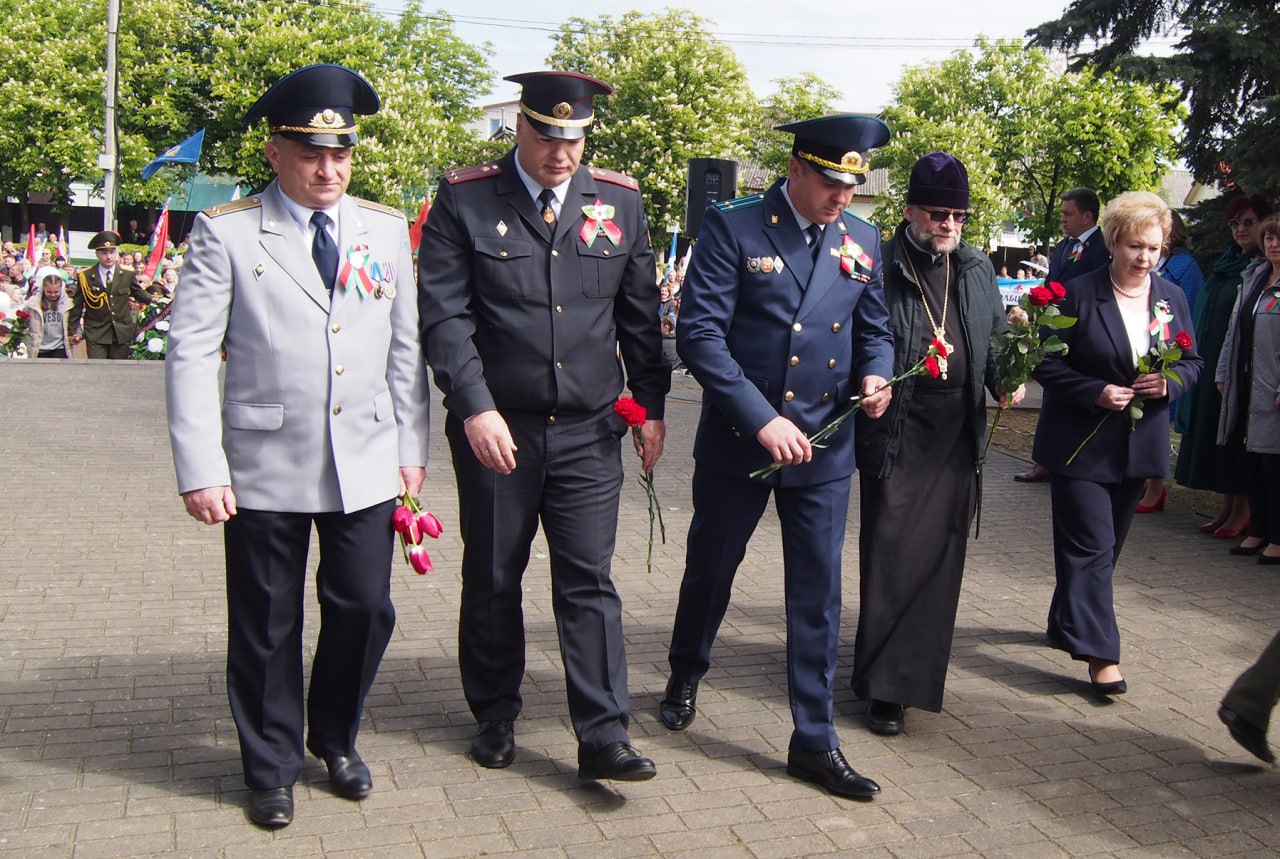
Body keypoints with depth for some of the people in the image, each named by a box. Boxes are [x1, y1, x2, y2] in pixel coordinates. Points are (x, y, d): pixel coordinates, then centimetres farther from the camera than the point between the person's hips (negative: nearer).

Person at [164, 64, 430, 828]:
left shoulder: (388, 230, 8)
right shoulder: (227, 233, -2)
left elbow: (407, 349, 10)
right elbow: (191, 354, -5)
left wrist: (412, 449, 6)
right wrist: (199, 469, -11)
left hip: (365, 467, 3)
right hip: (264, 468, -2)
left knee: (366, 608, 7)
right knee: (266, 624, 8)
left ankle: (336, 741, 34)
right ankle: (271, 769, 29)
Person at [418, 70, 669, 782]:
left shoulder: (620, 201, 6)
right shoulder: (465, 200, -3)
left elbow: (640, 315, 11)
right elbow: (444, 316, -8)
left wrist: (652, 406, 8)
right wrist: (475, 408, -18)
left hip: (589, 431, 1)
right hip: (495, 429, -1)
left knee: (589, 581, 1)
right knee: (493, 580, 12)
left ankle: (604, 736, 8)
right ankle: (496, 717, 30)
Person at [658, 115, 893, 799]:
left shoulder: (861, 241, 5)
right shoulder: (733, 229, -9)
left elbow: (874, 327, 15)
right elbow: (699, 334, -15)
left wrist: (875, 375, -8)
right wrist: (763, 419, -21)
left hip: (823, 449, 3)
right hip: (736, 442, -3)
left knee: (818, 596, 6)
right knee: (709, 571, 16)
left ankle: (814, 742, 19)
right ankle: (685, 676, 45)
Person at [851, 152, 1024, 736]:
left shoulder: (977, 269, 12)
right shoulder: (880, 269, -5)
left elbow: (997, 337, 20)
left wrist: (1005, 382, 2)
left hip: (959, 434, 5)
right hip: (897, 432, -5)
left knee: (941, 555, 10)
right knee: (890, 556, -5)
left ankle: (922, 672, 25)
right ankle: (884, 688, 4)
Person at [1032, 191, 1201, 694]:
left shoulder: (1172, 298, 7)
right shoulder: (1079, 295, -9)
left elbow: (1191, 362, 12)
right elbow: (1049, 364, -8)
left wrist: (1170, 383, -10)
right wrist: (1096, 393, -21)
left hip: (1138, 445, 5)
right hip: (1082, 443, -5)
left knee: (1105, 546, 15)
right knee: (1091, 547, -7)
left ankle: (1067, 623, 33)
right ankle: (1099, 651, -2)